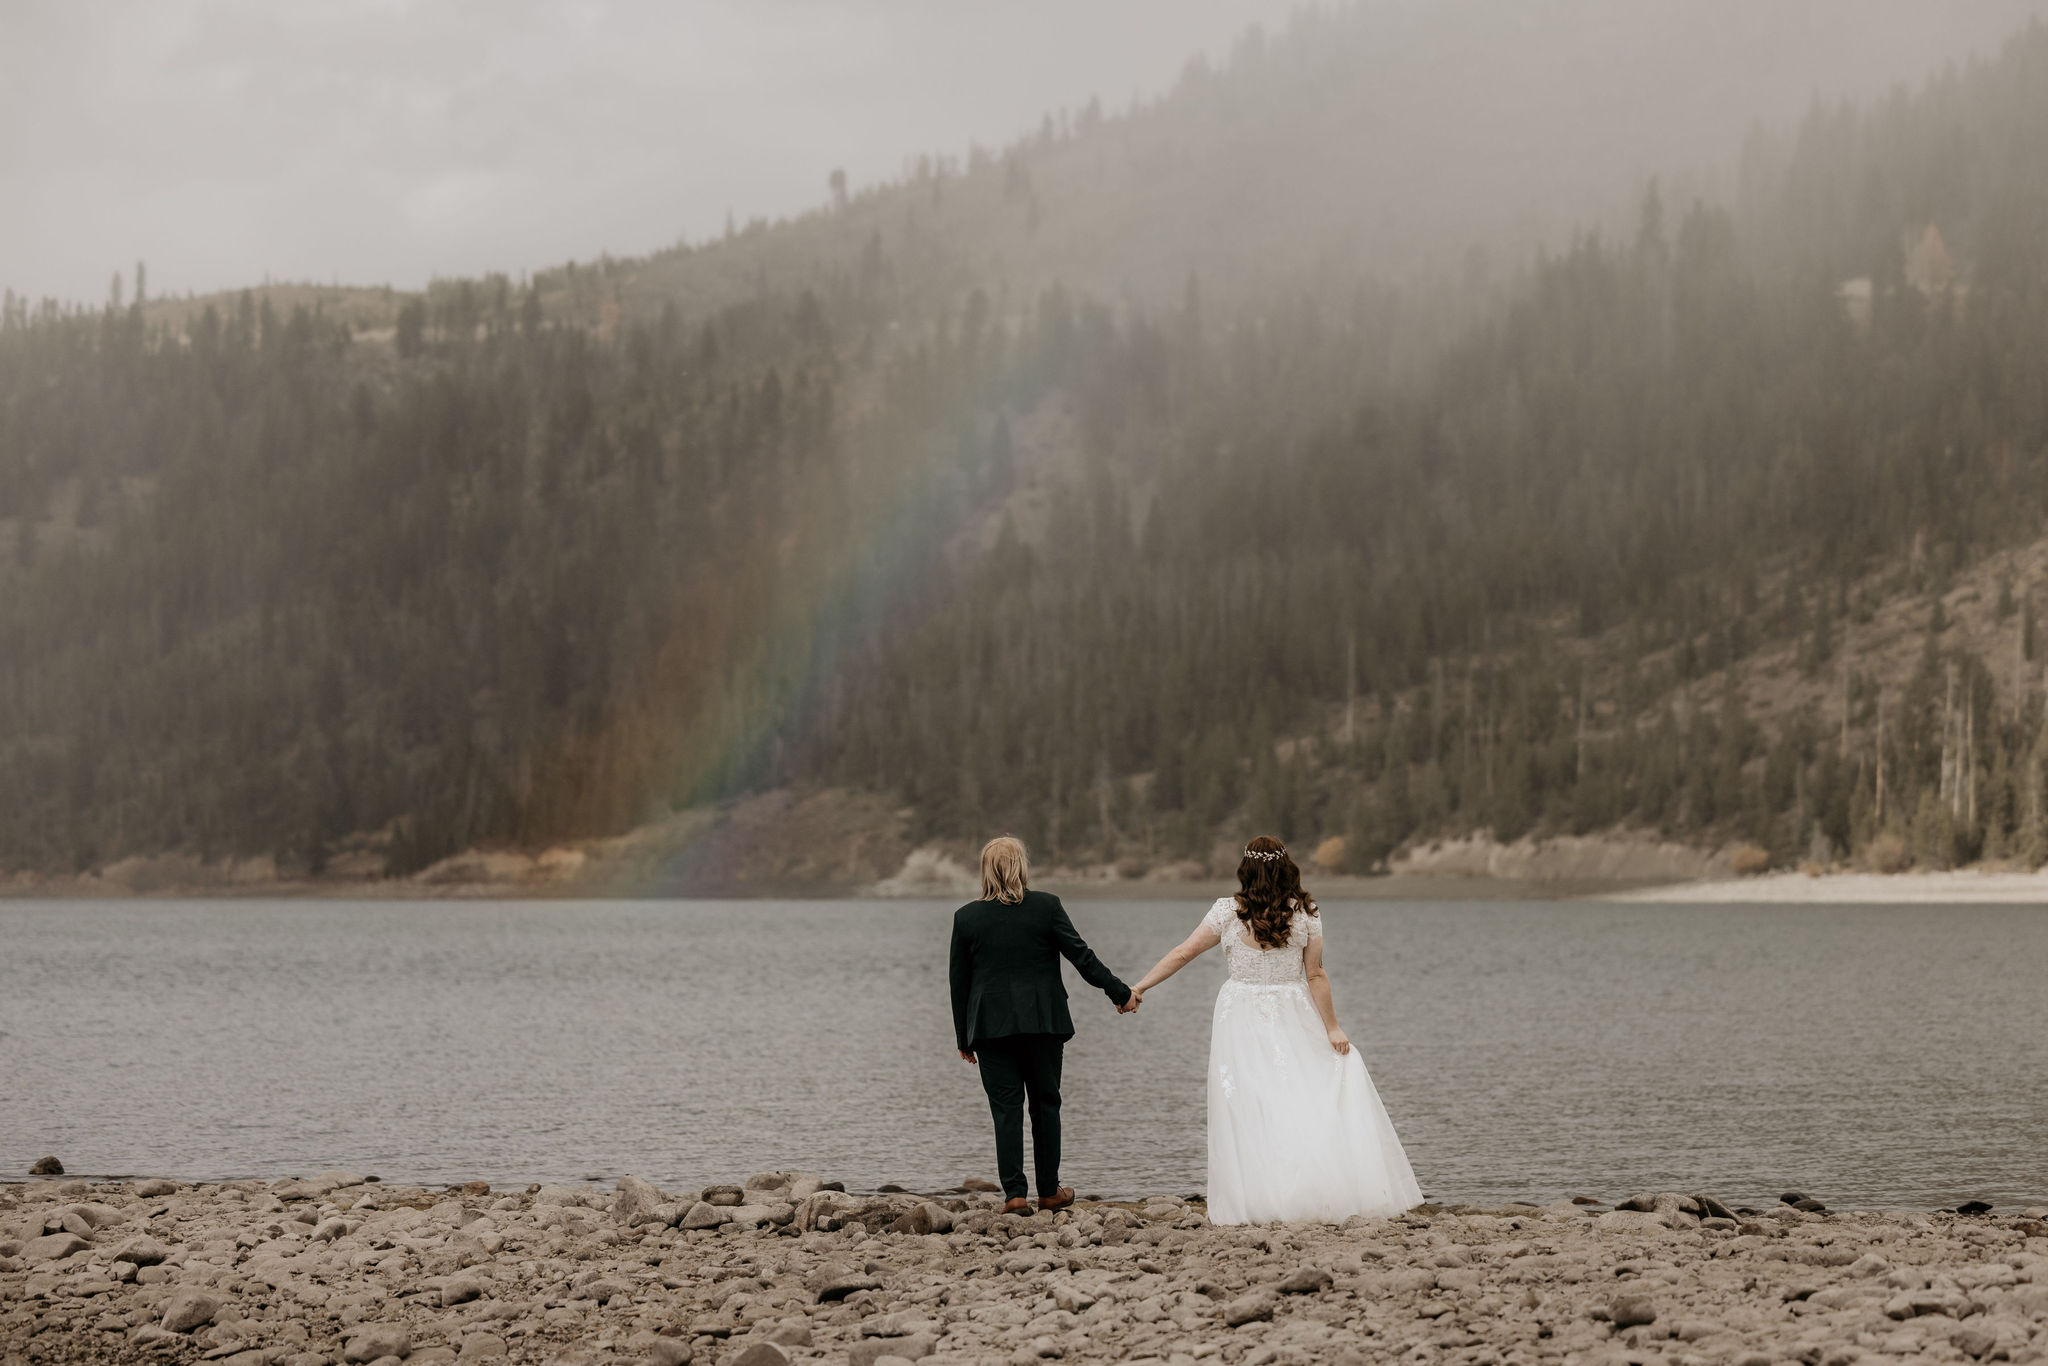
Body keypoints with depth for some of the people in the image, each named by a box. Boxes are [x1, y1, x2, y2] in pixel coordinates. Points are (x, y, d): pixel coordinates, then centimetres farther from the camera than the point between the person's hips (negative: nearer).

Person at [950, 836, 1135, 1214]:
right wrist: (1120, 993, 7)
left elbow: (959, 982, 5)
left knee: (1006, 1109, 1)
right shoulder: (1047, 907, -3)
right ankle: (1049, 1191, 16)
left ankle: (1014, 1193, -6)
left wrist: (964, 1038, 12)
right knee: (1045, 1105, 11)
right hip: (1043, 1023, 0)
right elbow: (1081, 957, -4)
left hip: (991, 1026, 0)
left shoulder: (966, 917, 1)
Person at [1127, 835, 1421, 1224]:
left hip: (1242, 1019, 0)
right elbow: (1315, 975, -4)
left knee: (1248, 1109, 2)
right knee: (1306, 1100, 4)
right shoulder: (1305, 913, -4)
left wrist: (1140, 987, 5)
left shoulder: (1228, 911, -5)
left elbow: (1183, 954, -3)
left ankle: (1257, 1205, 1)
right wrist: (1332, 1027, 1)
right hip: (1292, 1017, 0)